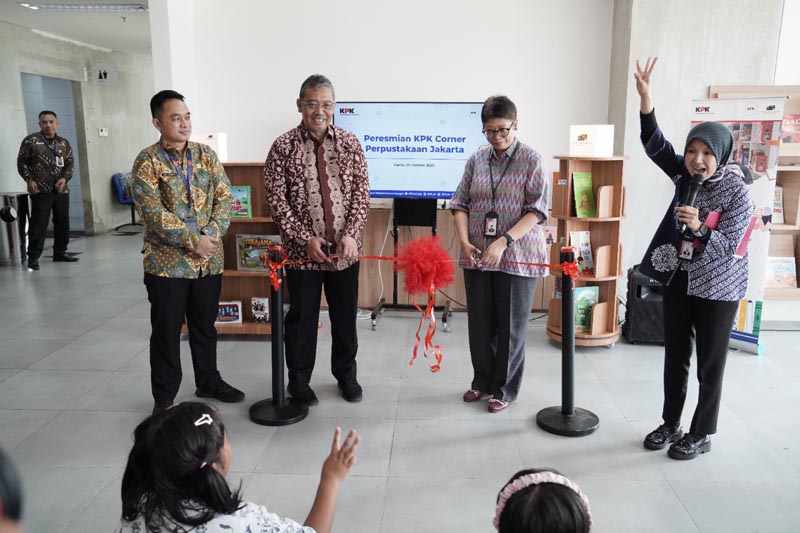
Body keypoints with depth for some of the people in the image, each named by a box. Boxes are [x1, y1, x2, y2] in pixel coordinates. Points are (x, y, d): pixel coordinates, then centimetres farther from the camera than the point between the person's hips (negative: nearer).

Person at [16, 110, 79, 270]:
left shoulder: (64, 143, 12)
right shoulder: (31, 140, 1)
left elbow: (70, 163, 9)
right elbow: (22, 161, 1)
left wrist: (65, 178, -9)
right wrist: (29, 180, -11)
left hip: (61, 190, 5)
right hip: (40, 190, -4)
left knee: (62, 223, 9)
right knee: (38, 224, -7)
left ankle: (60, 252, 21)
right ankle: (33, 257, -1)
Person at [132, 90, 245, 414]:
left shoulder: (206, 155, 7)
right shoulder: (147, 162, -7)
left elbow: (224, 198, 2)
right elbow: (153, 214, -16)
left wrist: (212, 235, -12)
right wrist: (194, 241, -18)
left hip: (209, 260, 4)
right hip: (167, 262, -4)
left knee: (205, 326, 17)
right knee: (166, 332, 6)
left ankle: (208, 382, 35)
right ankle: (164, 398, 20)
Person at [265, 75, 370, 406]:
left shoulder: (349, 143, 3)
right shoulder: (283, 147, -4)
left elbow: (361, 192, 1)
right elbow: (276, 199, -7)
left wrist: (351, 234, -12)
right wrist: (306, 238, -14)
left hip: (345, 250, 2)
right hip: (302, 251, -2)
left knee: (346, 316, 13)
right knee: (302, 318, 9)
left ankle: (346, 374, 33)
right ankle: (299, 381, 28)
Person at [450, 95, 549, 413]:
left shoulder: (531, 159, -5)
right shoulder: (477, 159, 6)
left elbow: (537, 210, -11)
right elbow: (460, 202, 6)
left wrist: (503, 242, -21)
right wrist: (464, 241, -9)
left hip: (517, 257, -3)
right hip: (477, 256, 4)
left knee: (511, 326, 6)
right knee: (479, 323, 12)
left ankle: (505, 389, 23)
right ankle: (482, 381, 31)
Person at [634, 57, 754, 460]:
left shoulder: (737, 192, -16)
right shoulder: (685, 175, -3)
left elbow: (727, 246, -18)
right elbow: (655, 143, -16)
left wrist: (699, 229, -37)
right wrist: (645, 95, -29)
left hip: (717, 287, -5)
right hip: (678, 279, 5)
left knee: (710, 363, 7)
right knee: (675, 356, 14)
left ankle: (701, 435, 23)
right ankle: (670, 424, 30)